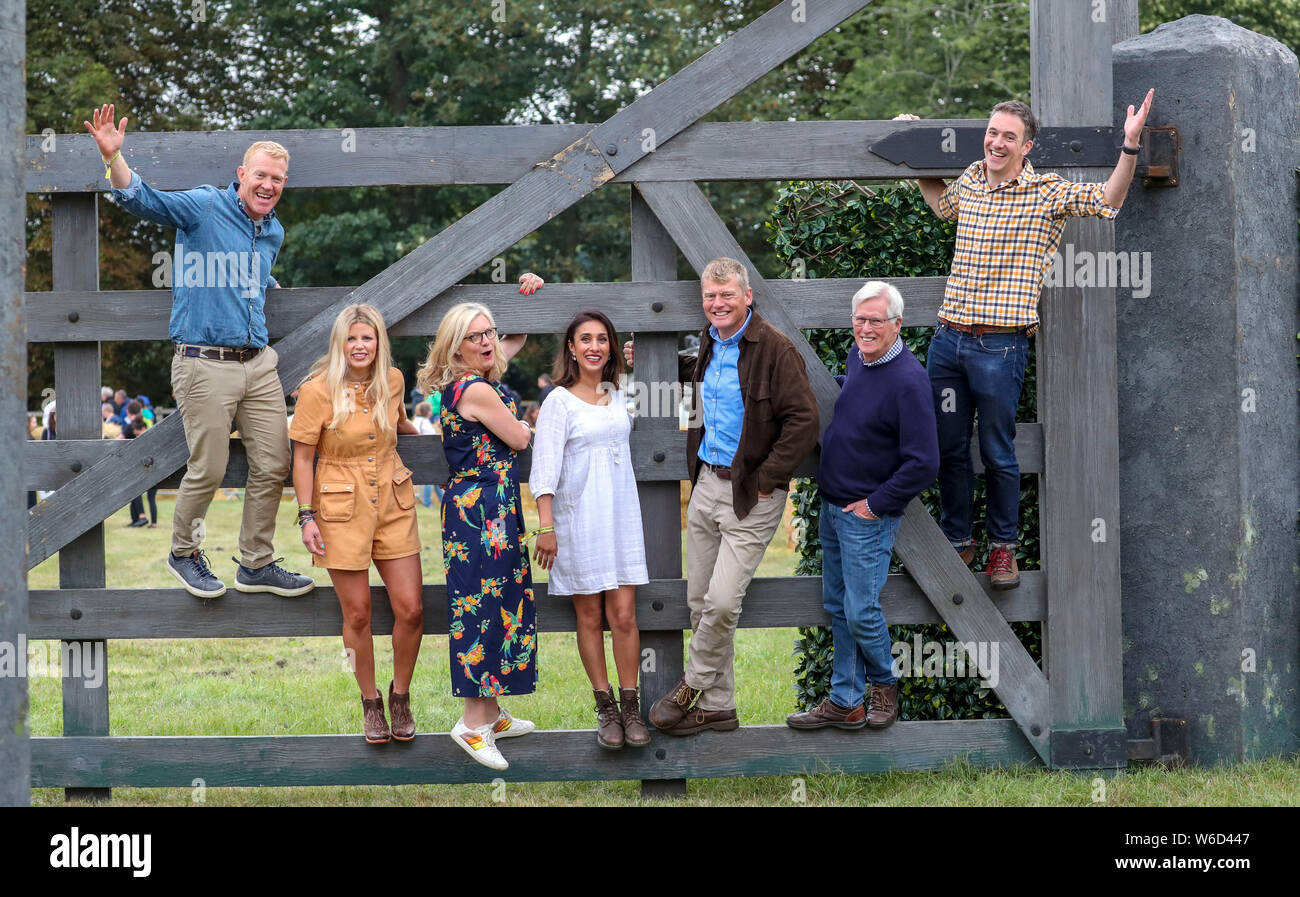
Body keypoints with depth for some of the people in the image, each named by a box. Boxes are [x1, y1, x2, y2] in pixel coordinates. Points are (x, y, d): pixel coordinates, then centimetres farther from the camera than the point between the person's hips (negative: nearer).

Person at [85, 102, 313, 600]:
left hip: (258, 363, 7)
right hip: (206, 366, -6)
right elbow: (142, 199, -21)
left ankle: (256, 564, 20)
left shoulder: (274, 232, 14)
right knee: (208, 470, -2)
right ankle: (183, 552, 22)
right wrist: (113, 156, -35)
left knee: (273, 466, 6)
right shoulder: (204, 208, -7)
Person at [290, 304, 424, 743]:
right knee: (357, 613, 3)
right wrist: (307, 517, -9)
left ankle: (400, 693, 21)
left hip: (393, 503, 3)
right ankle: (370, 702, 21)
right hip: (342, 509, -3)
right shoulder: (318, 390, -12)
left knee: (410, 610, -1)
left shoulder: (392, 380, 0)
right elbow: (302, 457, -6)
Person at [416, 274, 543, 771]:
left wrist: (528, 294, 14)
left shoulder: (473, 379, 10)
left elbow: (517, 339, 28)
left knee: (493, 602, 14)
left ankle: (490, 712, 22)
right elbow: (520, 440, -9)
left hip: (474, 504, 10)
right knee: (486, 604, -7)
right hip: (483, 509, -10)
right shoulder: (477, 390, -18)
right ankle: (474, 723, -3)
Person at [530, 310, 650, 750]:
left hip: (621, 516, 4)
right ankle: (605, 708, 10)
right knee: (590, 616, 2)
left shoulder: (616, 395, 10)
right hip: (578, 518, -4)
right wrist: (546, 527, -13)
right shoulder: (559, 401, -5)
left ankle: (631, 707, 5)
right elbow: (544, 468, -9)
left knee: (623, 614, -2)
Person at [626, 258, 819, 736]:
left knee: (722, 603, -11)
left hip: (751, 495, -7)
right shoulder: (711, 342, 9)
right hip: (707, 484, 7)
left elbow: (803, 420, -18)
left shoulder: (775, 348, -15)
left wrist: (765, 481, -16)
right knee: (701, 602, 9)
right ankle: (717, 706, 20)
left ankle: (693, 685, 12)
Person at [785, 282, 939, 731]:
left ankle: (884, 682, 22)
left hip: (869, 516, -8)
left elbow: (923, 464, -22)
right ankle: (845, 703, 21)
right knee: (837, 607, 12)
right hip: (832, 508, 8)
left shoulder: (908, 381, -21)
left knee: (861, 613, -4)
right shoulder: (858, 357, 4)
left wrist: (876, 503, -16)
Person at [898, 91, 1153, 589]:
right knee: (949, 449, 11)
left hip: (1000, 346, -5)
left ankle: (1003, 546, 20)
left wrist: (1130, 145, -18)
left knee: (998, 454, 4)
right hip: (948, 338, 5)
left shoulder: (1047, 194, -3)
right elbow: (940, 202, 34)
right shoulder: (969, 183, 12)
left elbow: (1109, 200, -6)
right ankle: (957, 541, 25)